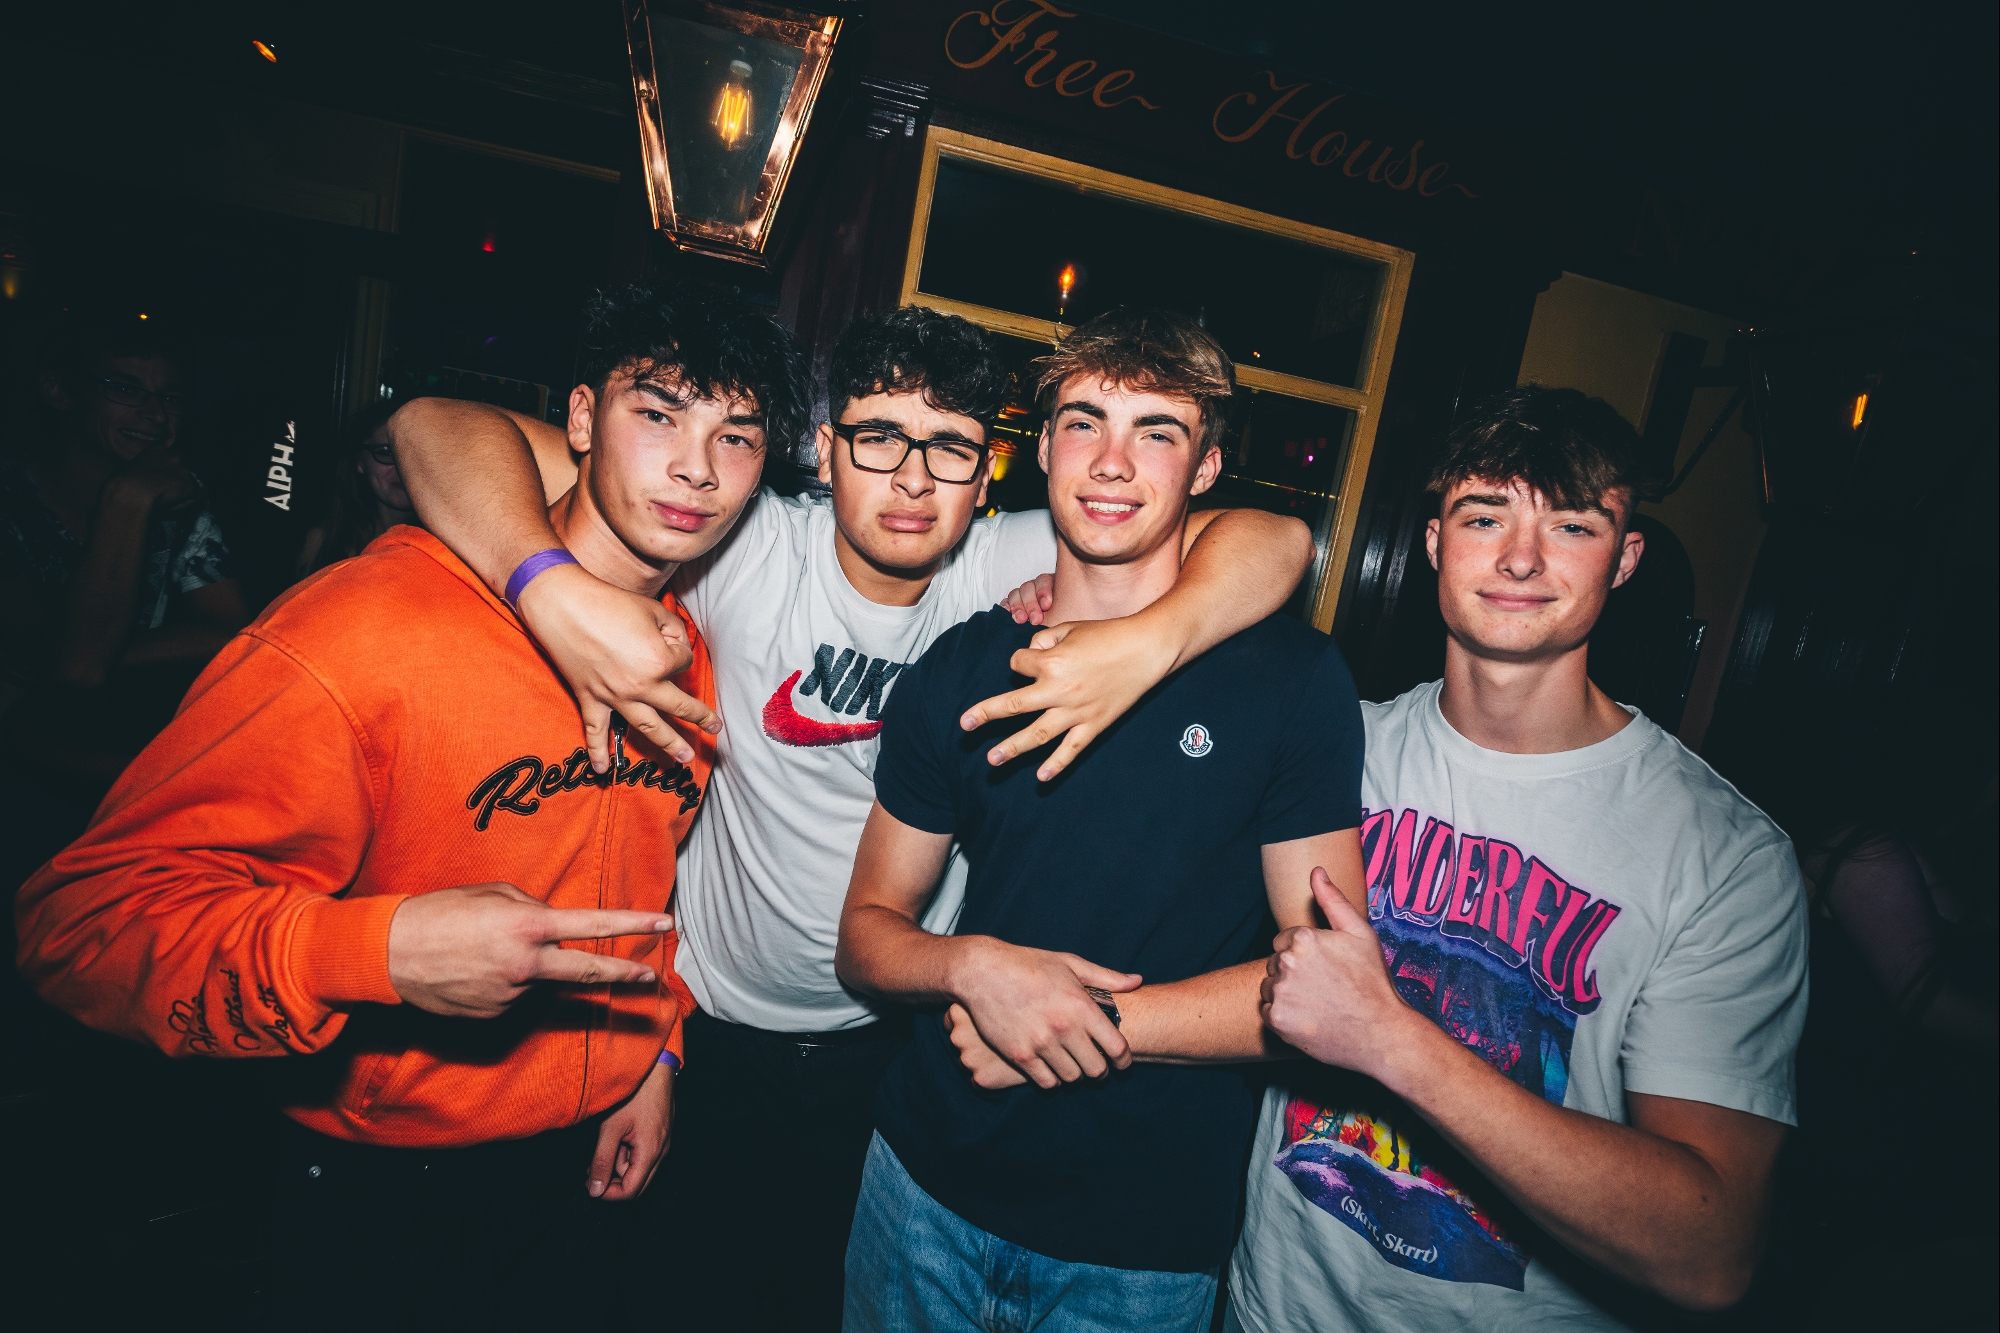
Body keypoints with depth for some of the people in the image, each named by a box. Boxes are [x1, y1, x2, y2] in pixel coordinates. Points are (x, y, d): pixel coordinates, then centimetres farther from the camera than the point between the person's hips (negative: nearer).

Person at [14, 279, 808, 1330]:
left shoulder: (690, 661, -3)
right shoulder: (366, 628, -24)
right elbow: (82, 915, -23)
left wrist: (656, 1048, 8)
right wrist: (379, 953, -37)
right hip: (380, 1201, -5)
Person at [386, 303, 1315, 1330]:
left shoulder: (1004, 572, -15)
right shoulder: (749, 548, -19)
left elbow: (1275, 541, -20)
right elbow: (438, 428, -21)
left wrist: (1152, 639, -39)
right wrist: (558, 591, -40)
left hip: (894, 1041, 2)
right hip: (714, 1024, -1)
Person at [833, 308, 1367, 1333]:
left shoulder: (1294, 677, -10)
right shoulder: (961, 669, -2)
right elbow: (867, 930, 2)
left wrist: (1094, 1022, -17)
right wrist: (975, 966, -19)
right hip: (927, 1180, 3)